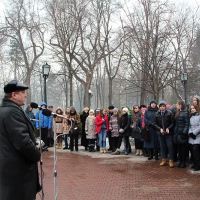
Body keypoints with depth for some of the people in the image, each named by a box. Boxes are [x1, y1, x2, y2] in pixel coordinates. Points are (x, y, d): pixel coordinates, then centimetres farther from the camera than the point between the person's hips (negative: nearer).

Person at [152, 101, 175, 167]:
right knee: (162, 146, 11)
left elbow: (173, 122, -5)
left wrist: (168, 128, -19)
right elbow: (154, 123, 3)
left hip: (168, 133, -3)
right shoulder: (156, 114, 2)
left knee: (170, 146, -2)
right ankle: (164, 160, 20)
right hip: (160, 133, 3)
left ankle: (171, 161, 4)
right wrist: (160, 129, -11)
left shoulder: (169, 113, -6)